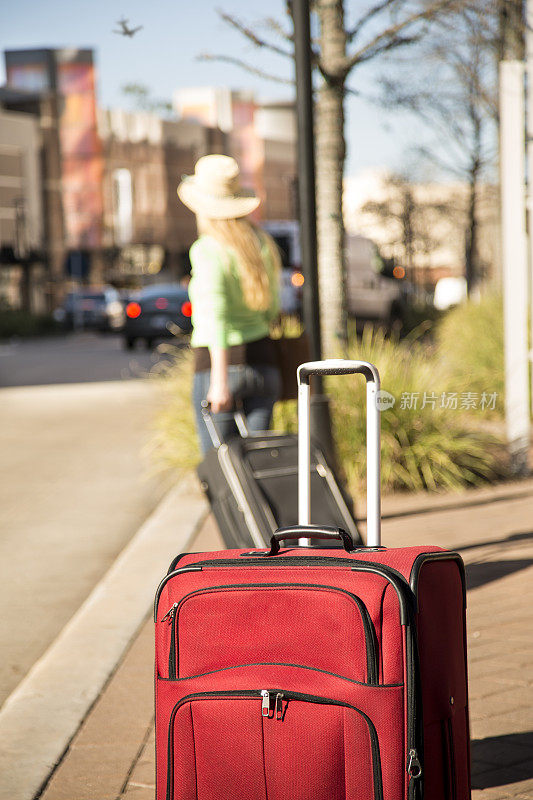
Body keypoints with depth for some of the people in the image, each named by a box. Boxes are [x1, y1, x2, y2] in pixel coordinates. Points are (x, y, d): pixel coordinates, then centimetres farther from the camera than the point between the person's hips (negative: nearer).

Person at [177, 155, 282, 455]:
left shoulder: (208, 250, -12)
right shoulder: (264, 244, 8)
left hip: (219, 365, -6)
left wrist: (220, 381, -26)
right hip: (263, 361, 6)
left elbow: (215, 314, -22)